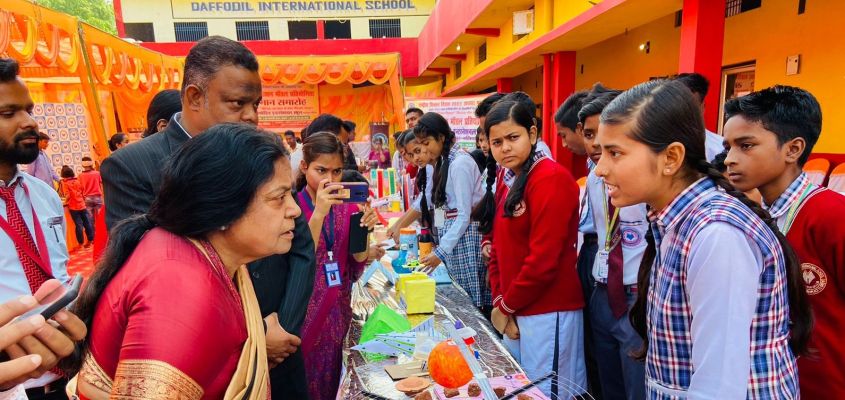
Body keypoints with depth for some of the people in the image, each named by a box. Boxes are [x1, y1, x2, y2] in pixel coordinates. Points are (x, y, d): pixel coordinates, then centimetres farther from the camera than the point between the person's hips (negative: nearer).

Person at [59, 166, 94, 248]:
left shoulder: (64, 183, -6)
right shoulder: (77, 181, 7)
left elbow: (67, 196, -16)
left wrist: (65, 202, 1)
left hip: (73, 207, -4)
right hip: (82, 205, 4)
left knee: (78, 225, 0)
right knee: (87, 223, 8)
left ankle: (81, 243, 7)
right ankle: (90, 240, 15)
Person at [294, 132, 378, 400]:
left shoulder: (348, 206, 1)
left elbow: (354, 271, 0)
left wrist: (364, 229, -17)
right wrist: (318, 214, -30)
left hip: (337, 316, 4)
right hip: (302, 319, -4)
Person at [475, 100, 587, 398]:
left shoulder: (550, 178, -17)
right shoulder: (507, 183, 11)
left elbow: (543, 260, -22)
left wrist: (506, 306, -10)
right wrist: (499, 302, 0)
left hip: (547, 314, -9)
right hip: (515, 312, 9)